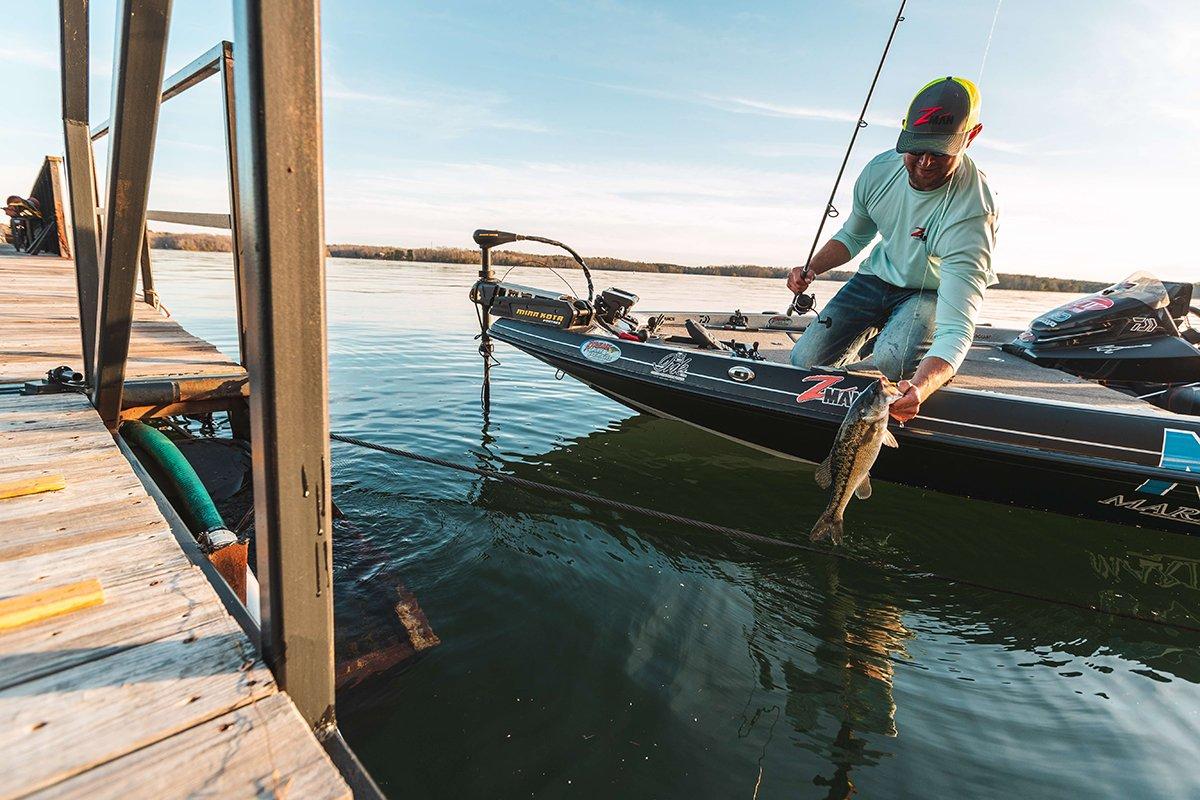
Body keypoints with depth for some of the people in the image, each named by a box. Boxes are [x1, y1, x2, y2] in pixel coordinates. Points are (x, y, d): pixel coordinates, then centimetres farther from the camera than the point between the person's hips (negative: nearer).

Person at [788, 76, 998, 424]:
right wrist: (812, 269, -12)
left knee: (890, 363, -35)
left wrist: (919, 389, -59)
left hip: (932, 292, -4)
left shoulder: (971, 214, -32)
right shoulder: (880, 170, -15)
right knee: (804, 362, -10)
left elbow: (955, 330, -40)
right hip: (877, 278, 5)